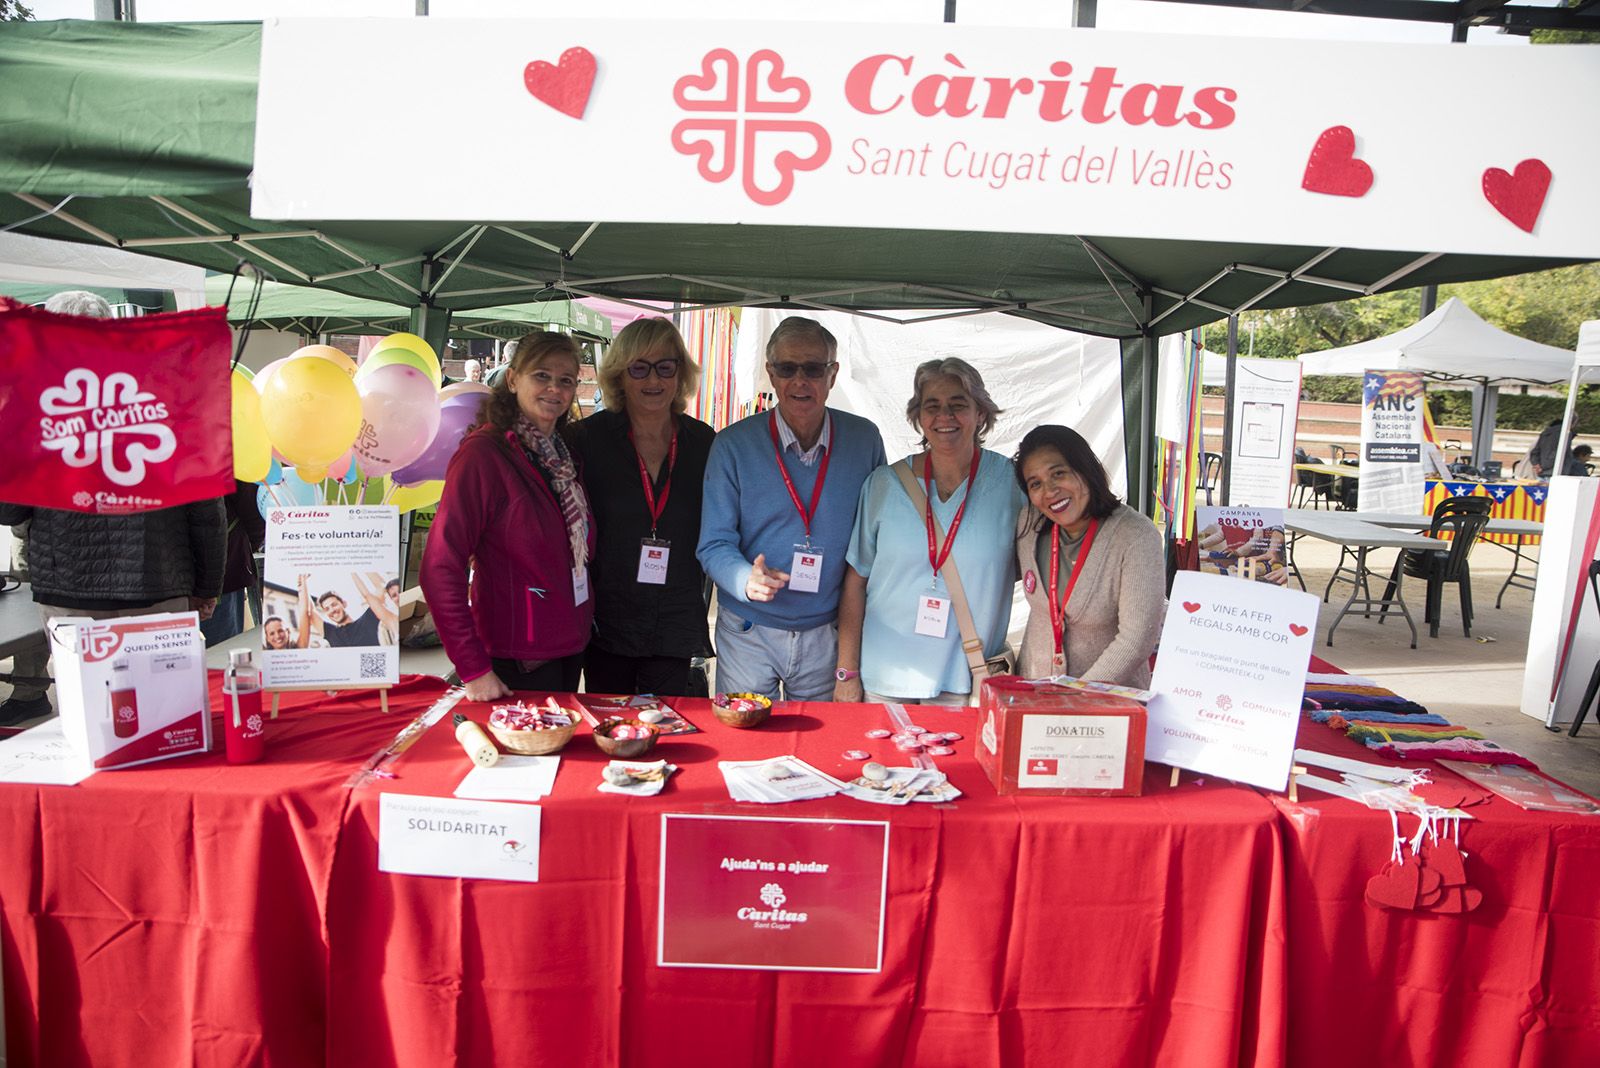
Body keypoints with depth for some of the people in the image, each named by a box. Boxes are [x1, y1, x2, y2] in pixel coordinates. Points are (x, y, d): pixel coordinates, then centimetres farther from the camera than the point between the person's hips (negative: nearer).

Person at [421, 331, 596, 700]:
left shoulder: (563, 454, 8)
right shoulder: (483, 452, -16)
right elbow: (441, 569, -20)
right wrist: (473, 669, -22)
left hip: (570, 652, 7)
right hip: (517, 664, -7)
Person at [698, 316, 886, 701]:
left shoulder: (865, 439, -1)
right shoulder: (733, 445, -8)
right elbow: (714, 545, -8)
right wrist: (746, 579, -28)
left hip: (829, 634, 2)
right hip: (748, 632, -1)